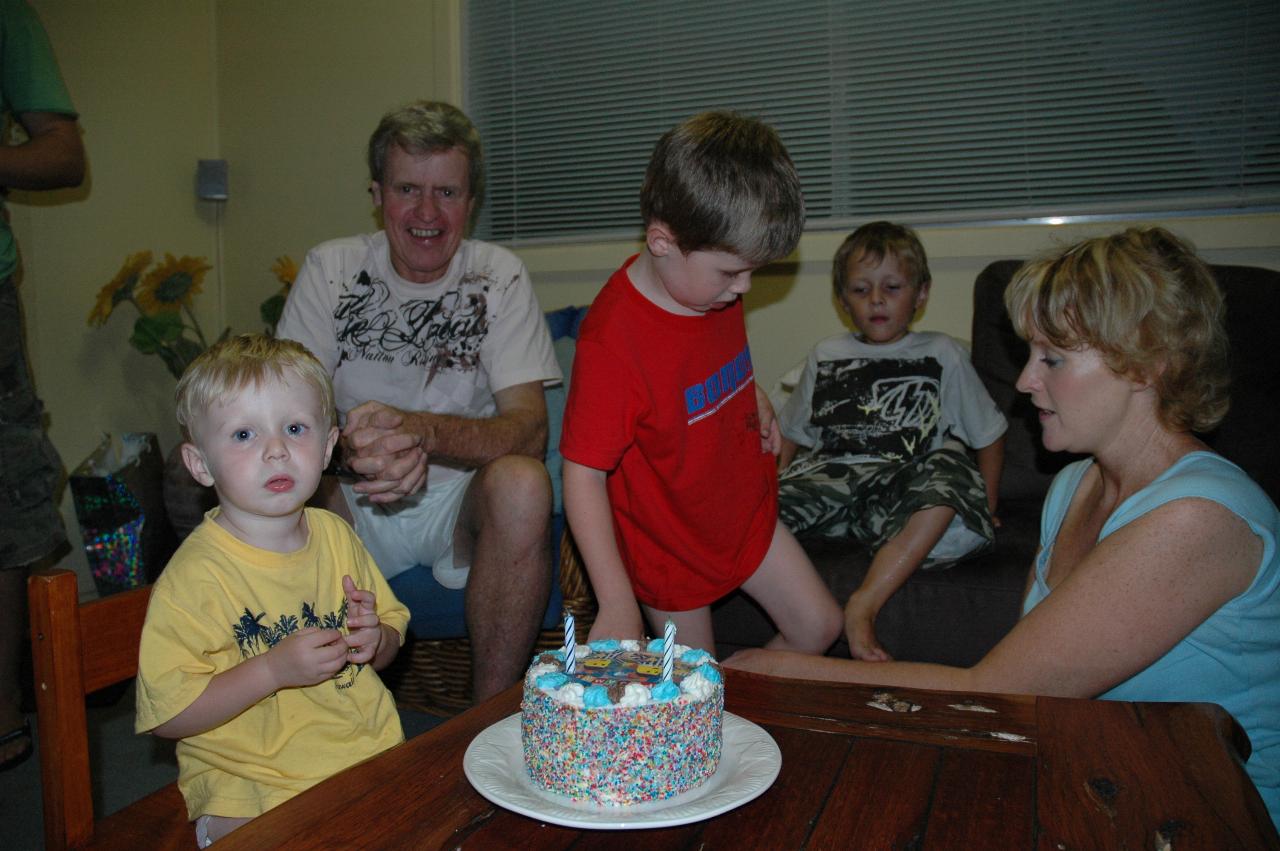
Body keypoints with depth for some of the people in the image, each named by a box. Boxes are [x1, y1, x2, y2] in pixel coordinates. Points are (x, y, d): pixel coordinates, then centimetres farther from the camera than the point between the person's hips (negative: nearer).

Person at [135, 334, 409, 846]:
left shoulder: (336, 536, 3)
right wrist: (272, 670, -23)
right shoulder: (196, 575, -14)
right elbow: (166, 716, -13)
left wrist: (375, 640, -7)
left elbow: (391, 641, 15)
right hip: (251, 790, -4)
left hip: (370, 757, 4)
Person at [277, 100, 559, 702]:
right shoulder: (331, 269, 1)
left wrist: (420, 430, -33)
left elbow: (529, 430, -13)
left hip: (462, 501, -1)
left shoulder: (498, 276, -3)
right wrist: (350, 444, -31)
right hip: (356, 507, 1)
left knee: (522, 484, -32)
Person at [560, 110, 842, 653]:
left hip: (745, 513, 7)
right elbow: (583, 473, -29)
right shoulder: (612, 339, -31)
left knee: (819, 628, 13)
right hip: (669, 542, -6)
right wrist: (617, 604, -30)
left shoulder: (716, 285, -7)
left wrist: (754, 399, 1)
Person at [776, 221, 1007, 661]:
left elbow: (989, 434, 18)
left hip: (902, 484, -1)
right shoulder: (825, 356, 20)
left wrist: (983, 506, 7)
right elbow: (790, 436, 24)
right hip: (828, 475, 2)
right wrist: (767, 488, 7)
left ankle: (862, 606, -39)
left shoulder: (943, 355, 15)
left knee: (951, 469, -35)